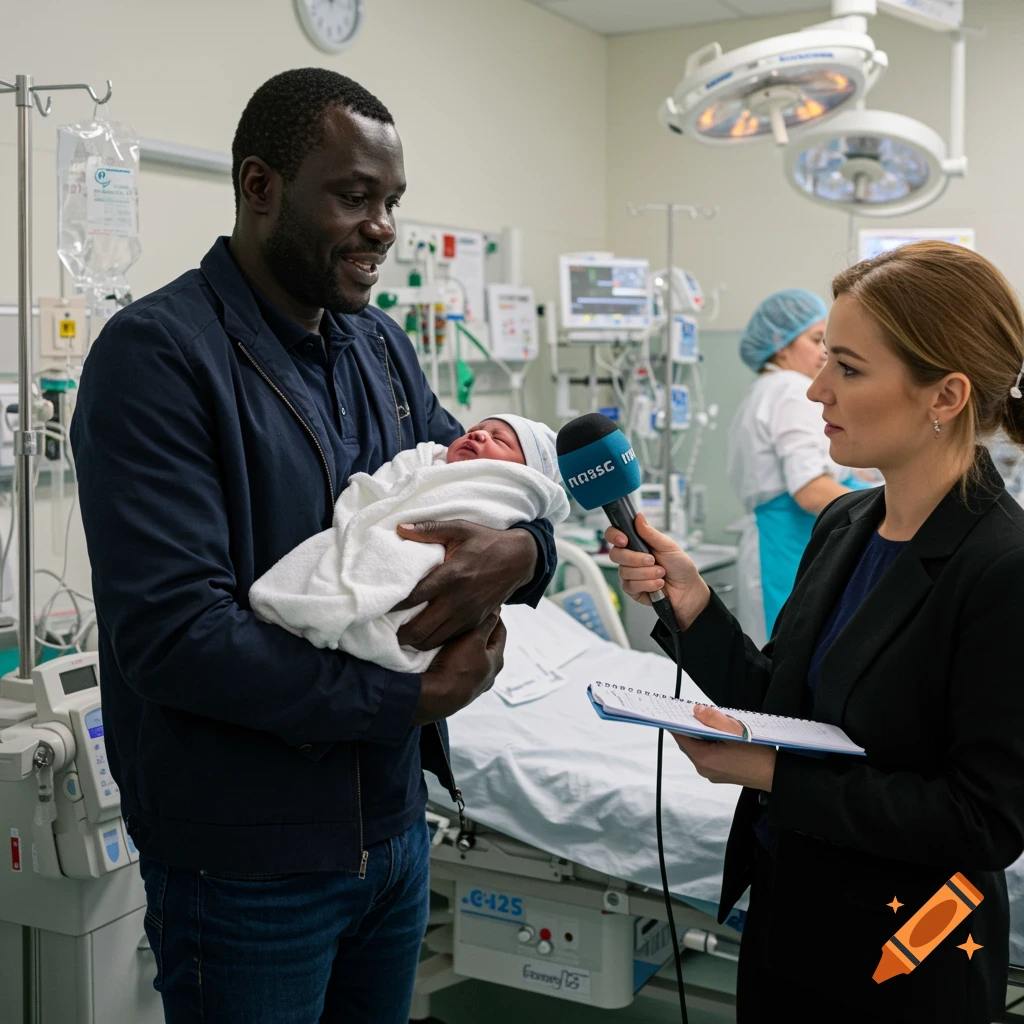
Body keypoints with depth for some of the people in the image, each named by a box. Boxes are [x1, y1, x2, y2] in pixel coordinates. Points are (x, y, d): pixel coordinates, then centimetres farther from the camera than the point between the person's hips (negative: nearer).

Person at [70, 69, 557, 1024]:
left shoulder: (379, 345, 7)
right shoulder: (158, 353, -17)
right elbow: (173, 630, -25)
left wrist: (519, 551, -16)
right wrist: (407, 700, -20)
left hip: (392, 826, 7)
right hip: (246, 863, -7)